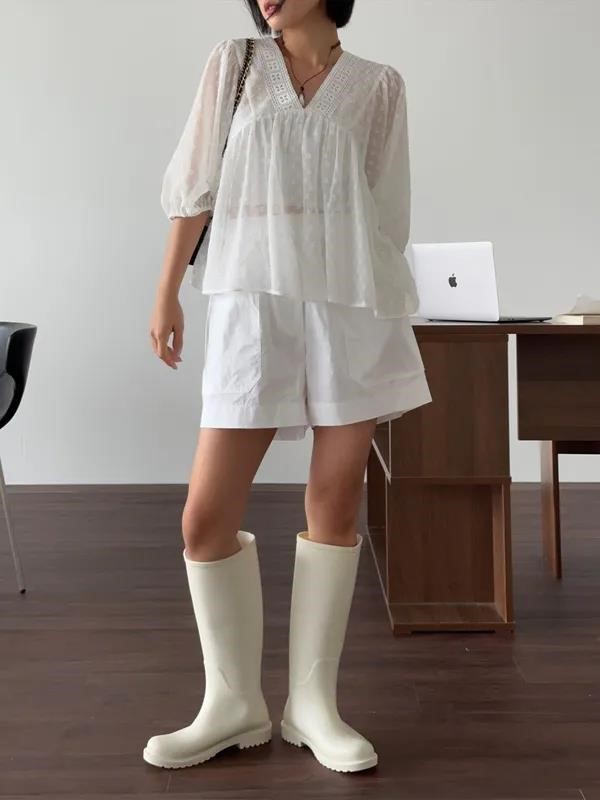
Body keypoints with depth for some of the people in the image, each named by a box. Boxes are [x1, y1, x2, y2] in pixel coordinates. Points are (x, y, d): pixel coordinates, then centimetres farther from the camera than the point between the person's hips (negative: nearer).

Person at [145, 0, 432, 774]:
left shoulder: (379, 85, 10)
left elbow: (387, 211, 11)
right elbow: (194, 182, 10)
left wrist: (388, 320, 9)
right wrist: (166, 292, 7)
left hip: (354, 309, 0)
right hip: (253, 307, 0)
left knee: (335, 505, 2)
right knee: (206, 516, -5)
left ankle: (313, 702, 16)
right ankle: (234, 703, 13)